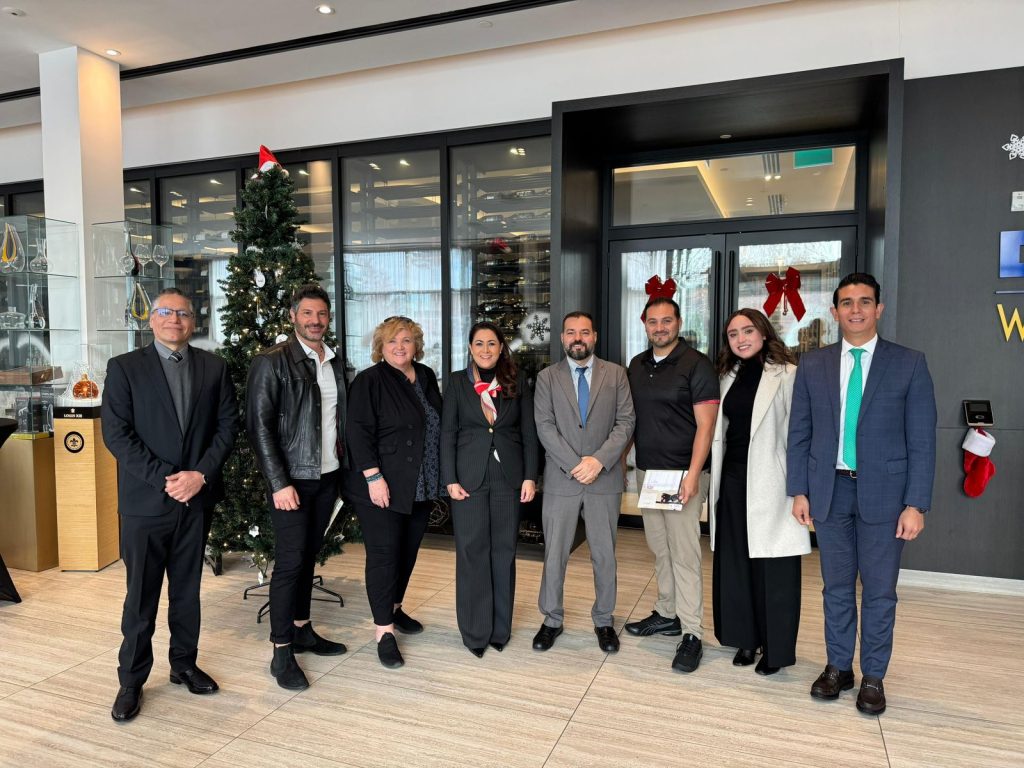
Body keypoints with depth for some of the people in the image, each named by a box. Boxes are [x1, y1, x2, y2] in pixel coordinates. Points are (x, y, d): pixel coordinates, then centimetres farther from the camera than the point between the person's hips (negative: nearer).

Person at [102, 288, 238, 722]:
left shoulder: (213, 368, 6)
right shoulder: (124, 368, -1)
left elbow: (227, 424, 3)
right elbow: (116, 433, -8)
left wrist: (201, 473, -10)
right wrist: (164, 478, -14)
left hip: (196, 497, 3)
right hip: (145, 501, -2)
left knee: (188, 590, 15)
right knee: (141, 596, 6)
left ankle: (184, 664, 30)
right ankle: (131, 680, 21)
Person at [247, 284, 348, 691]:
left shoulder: (335, 364, 9)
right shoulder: (272, 362, -9)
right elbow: (259, 426, -13)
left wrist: (343, 466, 6)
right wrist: (279, 483, -17)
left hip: (328, 476, 6)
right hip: (292, 478, -6)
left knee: (309, 555, 15)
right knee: (289, 562, -2)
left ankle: (301, 630, 29)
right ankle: (281, 652, 10)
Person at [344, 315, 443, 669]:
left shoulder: (426, 377, 10)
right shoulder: (369, 381, -9)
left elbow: (437, 426, 17)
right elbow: (359, 432, -15)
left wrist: (440, 477, 13)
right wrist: (373, 477, -21)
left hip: (420, 487, 6)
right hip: (382, 486, -6)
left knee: (409, 549, 14)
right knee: (383, 553, -3)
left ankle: (394, 607, 33)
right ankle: (384, 630, 7)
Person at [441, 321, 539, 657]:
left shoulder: (517, 381, 4)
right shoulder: (457, 382, 2)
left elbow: (529, 433, 4)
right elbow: (447, 433, 0)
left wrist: (530, 476, -2)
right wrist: (450, 480, -7)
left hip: (508, 477, 1)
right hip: (470, 477, -1)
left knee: (504, 552, 8)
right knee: (472, 552, 4)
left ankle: (500, 628, 22)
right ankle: (475, 631, 17)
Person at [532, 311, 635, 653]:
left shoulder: (616, 374, 4)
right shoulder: (547, 377, 3)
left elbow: (626, 422, -2)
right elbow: (545, 426, -5)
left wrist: (599, 460, -15)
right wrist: (574, 464, -15)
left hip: (605, 480, 1)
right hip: (560, 480, 0)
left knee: (605, 555, 10)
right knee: (554, 555, 8)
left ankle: (603, 620, 27)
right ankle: (552, 619, 25)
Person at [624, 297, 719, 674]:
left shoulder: (696, 364, -8)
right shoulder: (637, 365, 11)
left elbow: (705, 424, -13)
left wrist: (693, 474, -21)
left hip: (682, 474, -6)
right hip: (646, 471, 6)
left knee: (684, 553, -5)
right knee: (659, 547, 15)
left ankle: (692, 634, 4)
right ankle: (667, 614, 30)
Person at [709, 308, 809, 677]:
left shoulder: (788, 375, -9)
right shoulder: (729, 376, 12)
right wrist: (715, 479, 12)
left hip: (769, 483, -6)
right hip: (732, 480, 6)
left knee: (772, 567, 4)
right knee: (736, 563, 13)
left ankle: (776, 648, 20)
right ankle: (747, 637, 28)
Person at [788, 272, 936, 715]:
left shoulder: (909, 364, -2)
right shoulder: (812, 366, 4)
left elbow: (921, 441, -4)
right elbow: (799, 434, 5)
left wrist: (916, 504, -9)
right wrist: (799, 491, 0)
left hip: (884, 492, -2)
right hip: (829, 491, 2)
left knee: (879, 591, 8)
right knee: (836, 587, 13)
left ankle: (873, 676, 25)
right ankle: (838, 667, 29)